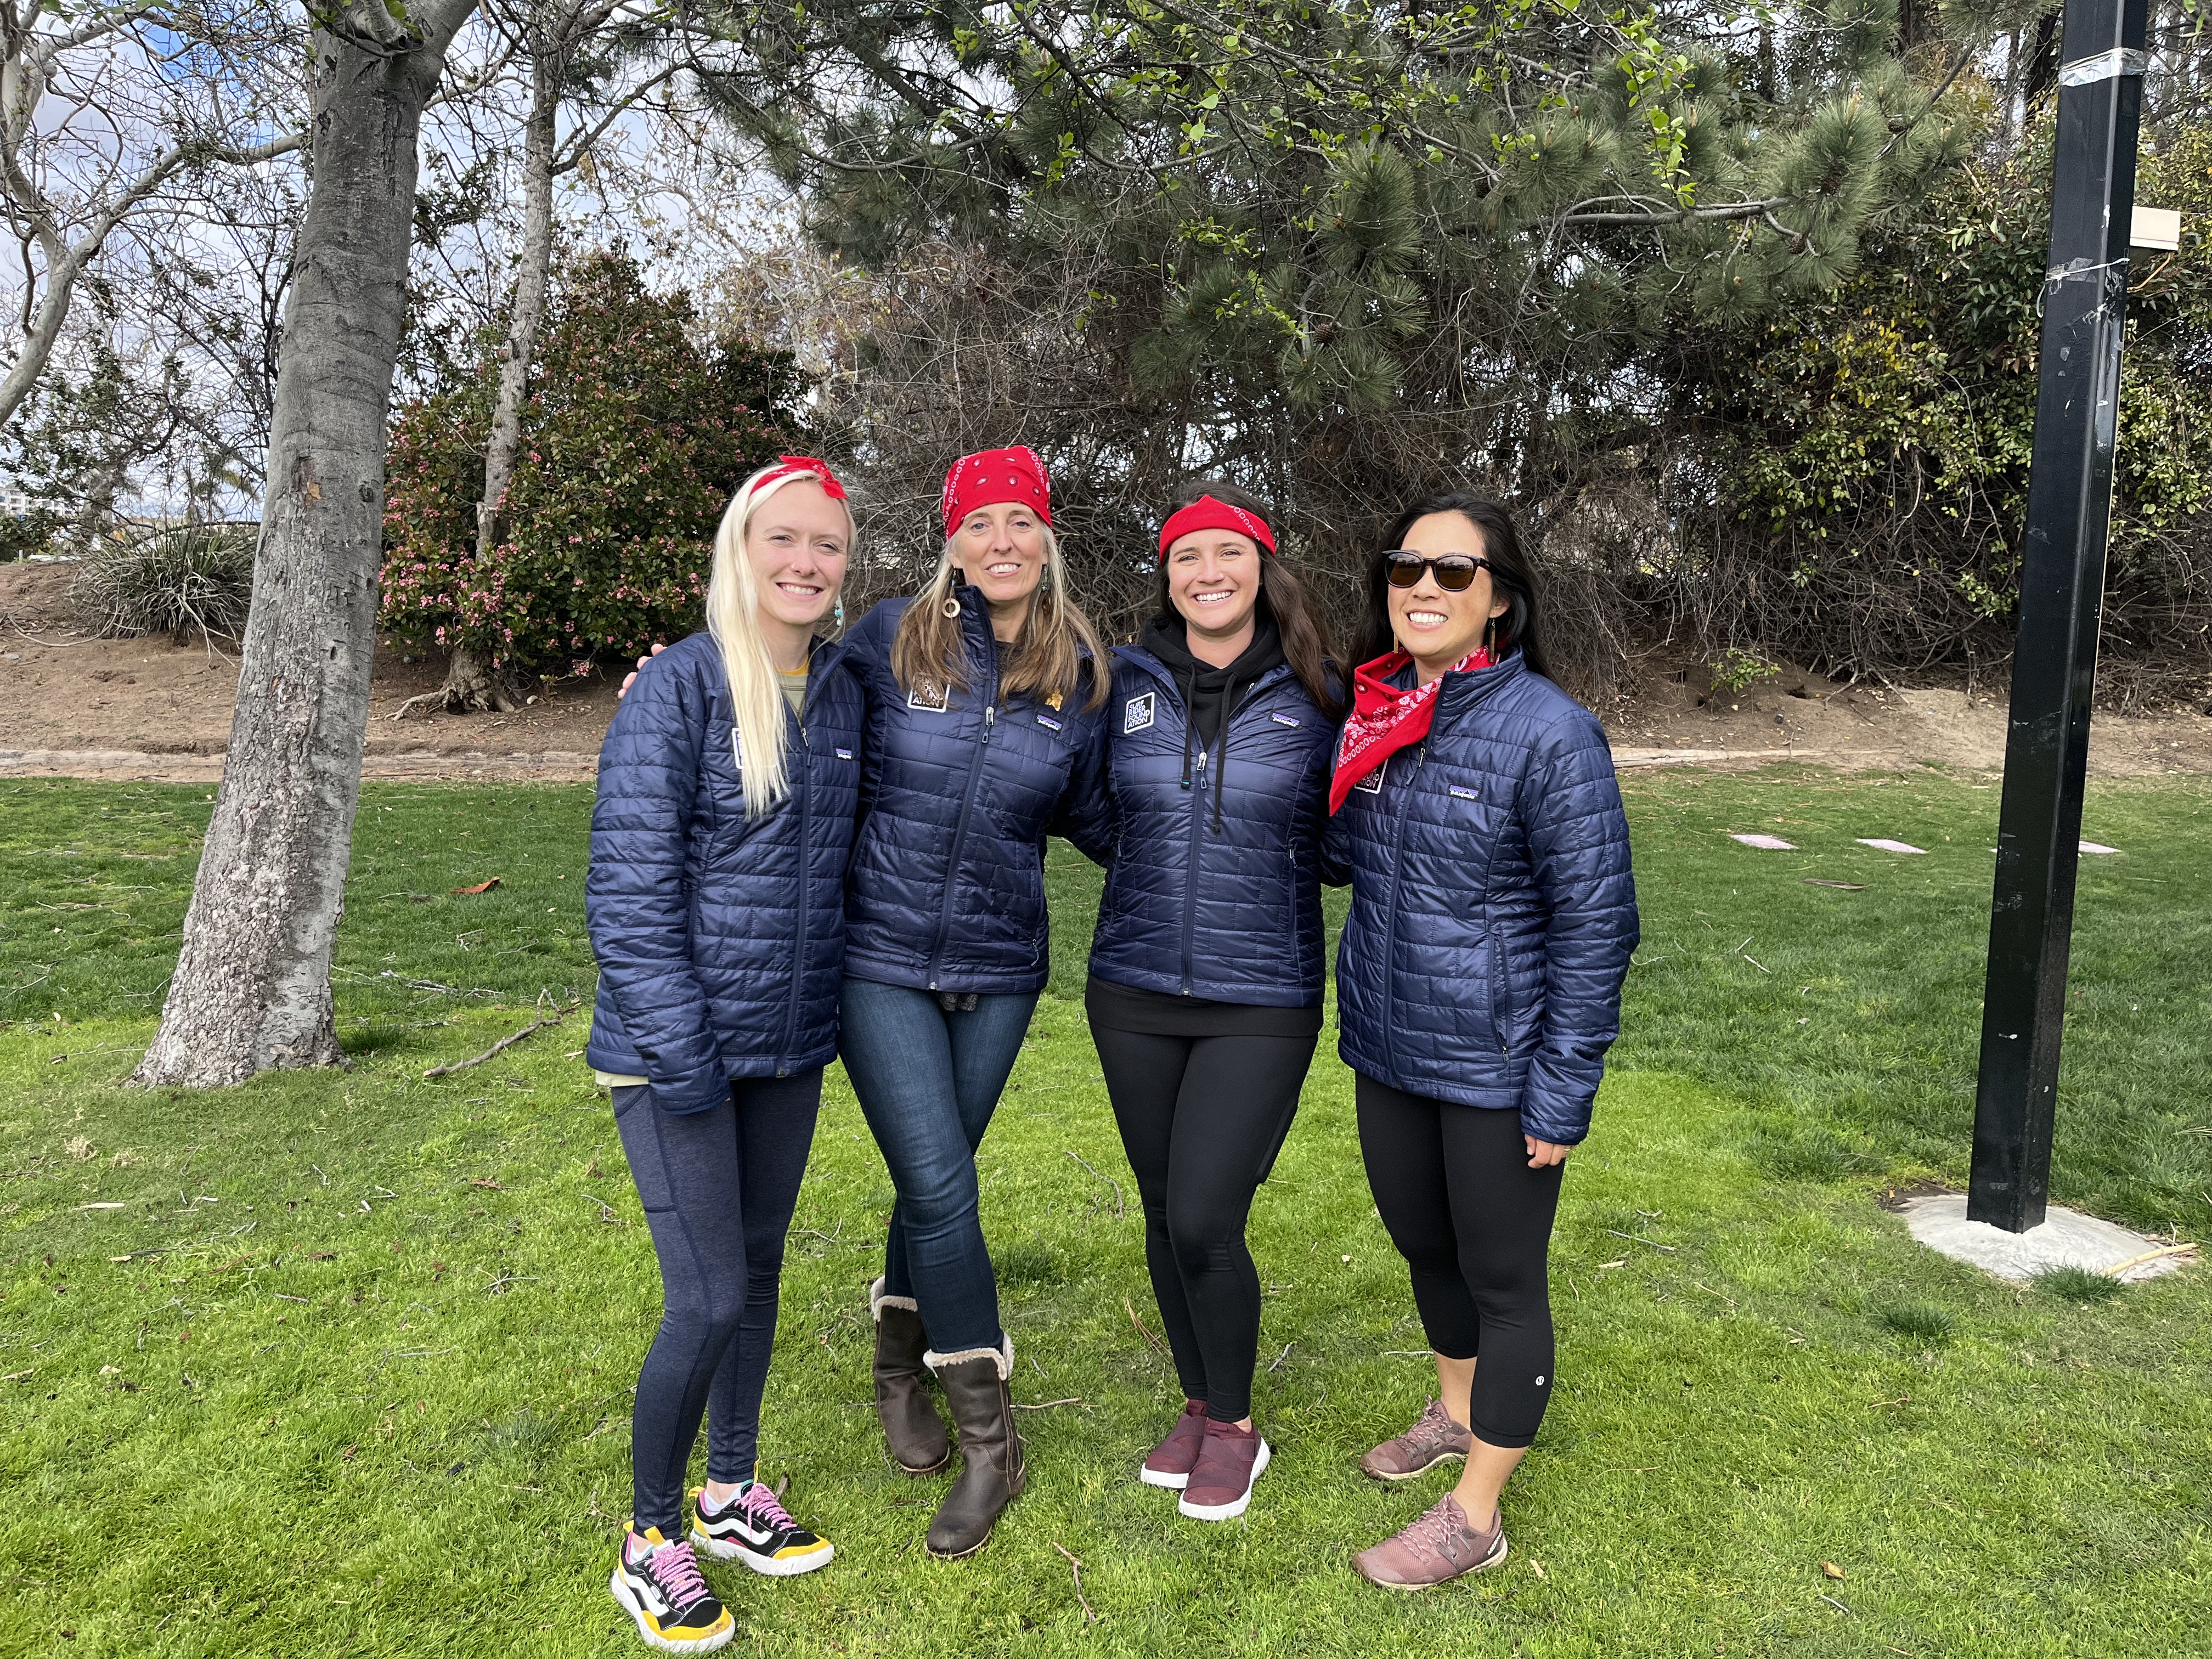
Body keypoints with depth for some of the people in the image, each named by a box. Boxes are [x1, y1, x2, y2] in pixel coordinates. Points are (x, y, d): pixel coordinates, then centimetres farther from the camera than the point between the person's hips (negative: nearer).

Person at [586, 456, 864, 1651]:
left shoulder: (842, 694, 5)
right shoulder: (678, 686, -13)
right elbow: (626, 886, -16)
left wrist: (838, 1010, 11)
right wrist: (681, 1051, -18)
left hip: (789, 1043, 6)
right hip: (676, 1044, -6)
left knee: (757, 1269, 16)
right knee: (708, 1299, -5)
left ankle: (730, 1494, 36)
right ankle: (651, 1543, 19)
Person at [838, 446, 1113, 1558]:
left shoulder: (1080, 673, 0)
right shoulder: (890, 640, -7)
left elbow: (1087, 817, 11)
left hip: (998, 969, 3)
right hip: (881, 960, -2)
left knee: (934, 1185, 13)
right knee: (940, 1188, -7)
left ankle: (899, 1370, 40)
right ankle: (989, 1438, 12)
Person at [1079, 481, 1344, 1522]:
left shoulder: (1315, 696, -4)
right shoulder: (1128, 682, 1)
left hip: (1261, 1004, -3)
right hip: (1134, 993, 3)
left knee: (1204, 1222, -6)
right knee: (1164, 1217, 13)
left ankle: (1234, 1428, 21)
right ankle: (1197, 1404, 37)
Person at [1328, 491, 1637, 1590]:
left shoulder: (1549, 733, -17)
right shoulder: (1374, 713, 1)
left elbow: (1596, 921, -16)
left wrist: (1562, 1093, -16)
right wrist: (1360, 1019, 11)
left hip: (1494, 1069, -6)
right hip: (1388, 1048, 7)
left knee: (1502, 1280, 10)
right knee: (1422, 1246, 24)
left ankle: (1474, 1517, 28)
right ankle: (1457, 1413, 49)